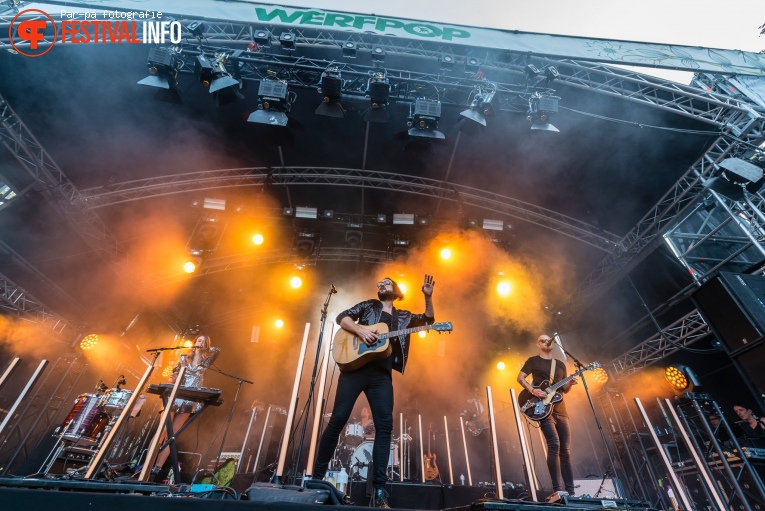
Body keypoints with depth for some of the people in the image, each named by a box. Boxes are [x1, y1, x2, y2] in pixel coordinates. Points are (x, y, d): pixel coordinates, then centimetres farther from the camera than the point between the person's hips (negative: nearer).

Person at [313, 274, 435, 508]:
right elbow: (342, 317, 2)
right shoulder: (368, 305, 12)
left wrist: (428, 297, -5)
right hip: (355, 367, -2)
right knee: (338, 419, -2)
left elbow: (428, 319, 12)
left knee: (385, 425, -5)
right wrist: (361, 331, -15)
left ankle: (378, 487, 2)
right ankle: (317, 475, 12)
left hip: (382, 374, 2)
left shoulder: (403, 317, 19)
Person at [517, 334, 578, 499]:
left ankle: (570, 492, 12)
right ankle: (557, 489, -10)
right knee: (554, 445, -17)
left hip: (560, 410, 6)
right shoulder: (533, 361, 3)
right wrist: (532, 390, -17)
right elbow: (520, 378, -2)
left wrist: (570, 384, -3)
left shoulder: (560, 364, 18)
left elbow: (564, 390, 18)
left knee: (565, 450, 5)